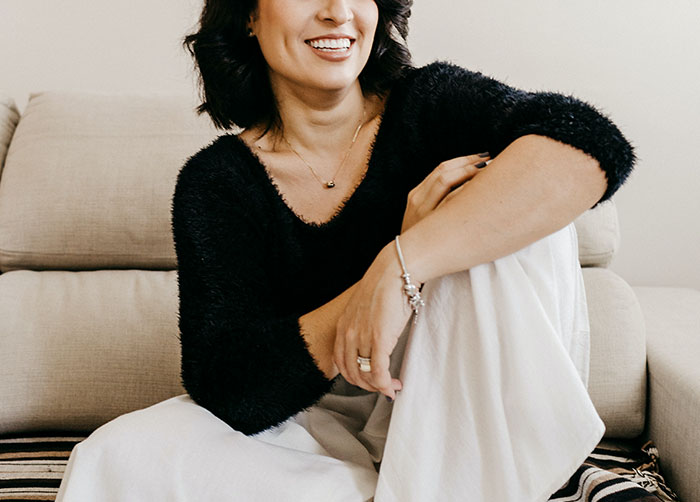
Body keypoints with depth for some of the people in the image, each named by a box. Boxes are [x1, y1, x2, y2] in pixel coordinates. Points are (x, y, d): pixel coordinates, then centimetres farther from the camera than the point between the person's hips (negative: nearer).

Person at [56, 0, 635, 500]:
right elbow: (230, 390, -19)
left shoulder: (429, 103, -8)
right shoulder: (215, 182, -7)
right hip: (319, 422, 1)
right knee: (122, 454, -22)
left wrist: (401, 264, -38)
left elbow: (592, 145, -29)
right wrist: (408, 254, -27)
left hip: (464, 415, 0)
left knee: (522, 196, -23)